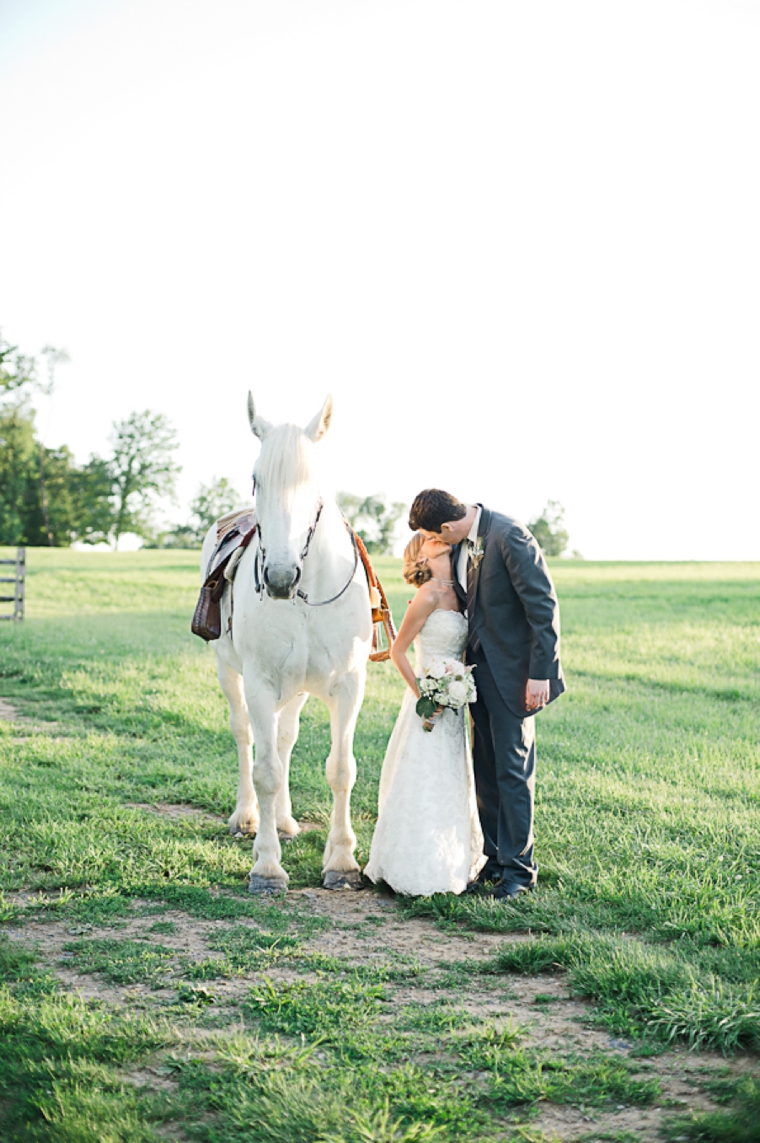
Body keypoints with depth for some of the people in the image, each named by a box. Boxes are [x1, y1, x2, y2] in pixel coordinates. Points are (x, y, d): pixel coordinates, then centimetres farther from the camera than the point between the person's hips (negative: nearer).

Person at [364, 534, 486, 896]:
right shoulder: (429, 595, -14)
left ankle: (449, 864, 26)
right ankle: (417, 870, 8)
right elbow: (398, 651, -12)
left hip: (452, 704, 8)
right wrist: (422, 695, -17)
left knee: (449, 785, 15)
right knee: (423, 785, -1)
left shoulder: (454, 593, 8)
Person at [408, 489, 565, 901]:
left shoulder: (509, 536, -21)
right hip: (480, 669, 8)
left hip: (512, 673, -8)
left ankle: (518, 868, 8)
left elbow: (544, 607, -20)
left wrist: (540, 673, -21)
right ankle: (494, 858, 23)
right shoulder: (462, 540, 5)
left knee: (513, 770, -2)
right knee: (486, 769, 13)